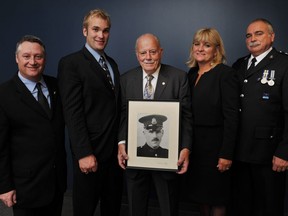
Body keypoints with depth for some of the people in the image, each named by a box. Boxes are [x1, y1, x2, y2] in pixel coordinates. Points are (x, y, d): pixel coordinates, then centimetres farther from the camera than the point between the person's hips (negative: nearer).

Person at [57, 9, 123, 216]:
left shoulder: (112, 63, 13)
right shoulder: (70, 63, -10)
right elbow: (73, 112, -16)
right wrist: (84, 153, -20)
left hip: (115, 149, 7)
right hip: (90, 151, -6)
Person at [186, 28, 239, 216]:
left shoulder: (225, 74, -12)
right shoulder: (192, 73, 8)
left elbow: (231, 117, -16)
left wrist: (226, 154, -19)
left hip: (215, 144, -6)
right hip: (194, 144, 6)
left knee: (216, 199, 9)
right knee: (200, 193, 18)